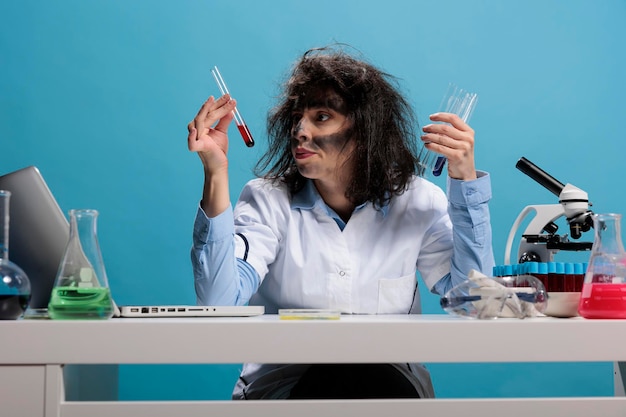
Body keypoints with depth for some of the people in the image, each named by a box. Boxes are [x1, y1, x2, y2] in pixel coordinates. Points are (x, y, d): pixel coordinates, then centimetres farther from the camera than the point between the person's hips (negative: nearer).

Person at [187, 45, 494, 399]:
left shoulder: (416, 201, 3)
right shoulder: (269, 200, 0)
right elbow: (220, 303, -15)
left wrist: (465, 180, -13)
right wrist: (216, 176, -21)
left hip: (392, 384, 3)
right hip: (281, 387, -2)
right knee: (352, 376, -34)